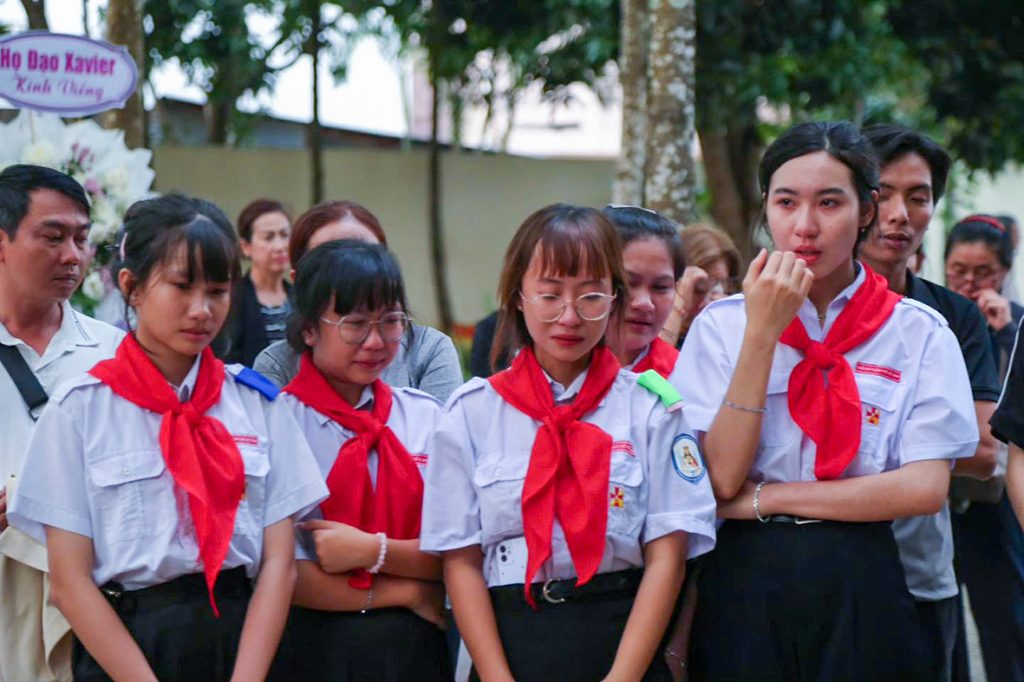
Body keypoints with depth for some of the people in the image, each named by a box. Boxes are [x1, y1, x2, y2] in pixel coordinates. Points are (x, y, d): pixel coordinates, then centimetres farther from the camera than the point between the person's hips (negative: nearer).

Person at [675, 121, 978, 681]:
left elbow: (925, 487, -10)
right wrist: (762, 333, -14)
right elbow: (722, 479, -9)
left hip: (861, 592, 0)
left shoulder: (918, 333, 1)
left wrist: (766, 498, -11)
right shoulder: (721, 324, 2)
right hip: (744, 587, 0)